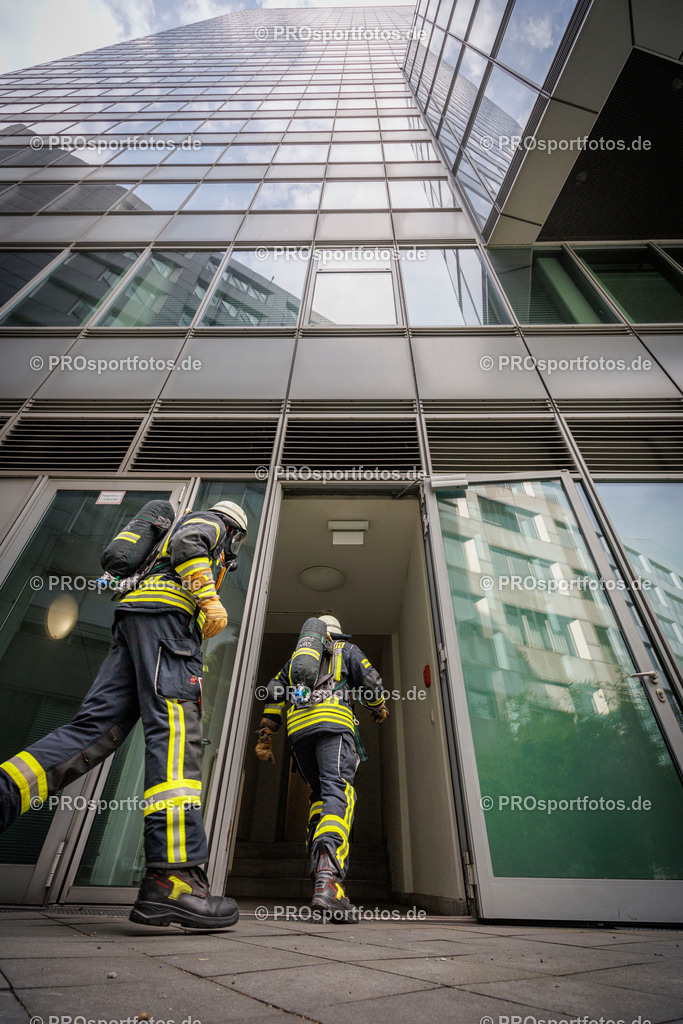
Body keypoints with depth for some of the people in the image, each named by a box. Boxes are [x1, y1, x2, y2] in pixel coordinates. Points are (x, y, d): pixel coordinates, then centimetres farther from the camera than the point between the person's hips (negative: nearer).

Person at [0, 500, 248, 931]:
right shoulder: (206, 522, 16)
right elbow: (187, 542, -7)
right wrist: (211, 599, -18)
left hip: (136, 616, 10)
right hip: (166, 610, -10)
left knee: (97, 727, -5)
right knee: (177, 731, -22)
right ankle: (174, 879, -30)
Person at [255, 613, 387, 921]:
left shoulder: (296, 658, 31)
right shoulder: (347, 649, 21)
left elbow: (275, 693, 20)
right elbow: (371, 682, 9)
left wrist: (265, 738, 18)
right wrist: (379, 709, 28)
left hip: (298, 728, 5)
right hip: (332, 721, -4)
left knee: (320, 794, 19)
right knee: (338, 793, -18)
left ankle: (318, 863, 7)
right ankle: (327, 878, -37)